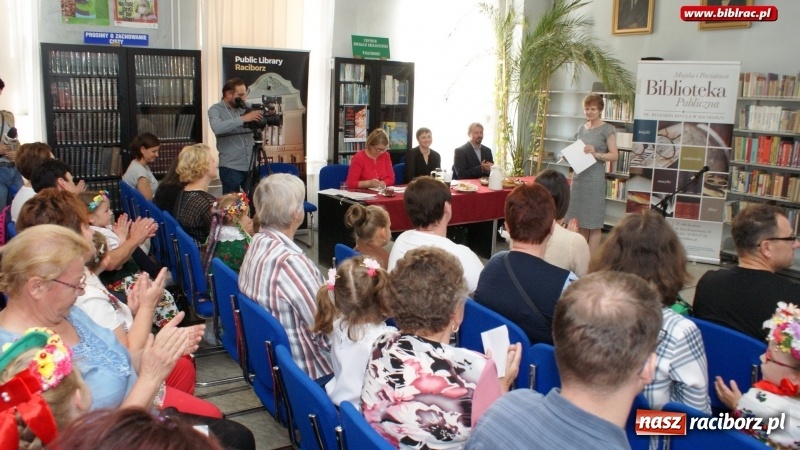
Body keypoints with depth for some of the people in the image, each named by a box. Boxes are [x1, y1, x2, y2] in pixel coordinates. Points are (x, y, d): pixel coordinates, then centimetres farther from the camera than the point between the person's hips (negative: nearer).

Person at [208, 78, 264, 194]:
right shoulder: (215, 110, -4)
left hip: (251, 166, 4)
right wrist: (243, 118, -28)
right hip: (231, 168, -4)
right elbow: (217, 128, -24)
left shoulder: (245, 107, 10)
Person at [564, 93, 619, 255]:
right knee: (579, 221, 9)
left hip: (595, 178, -6)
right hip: (578, 176, 6)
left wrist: (596, 154, -22)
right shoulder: (581, 128, 15)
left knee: (593, 223, -2)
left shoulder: (607, 129, -3)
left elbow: (615, 155, -7)